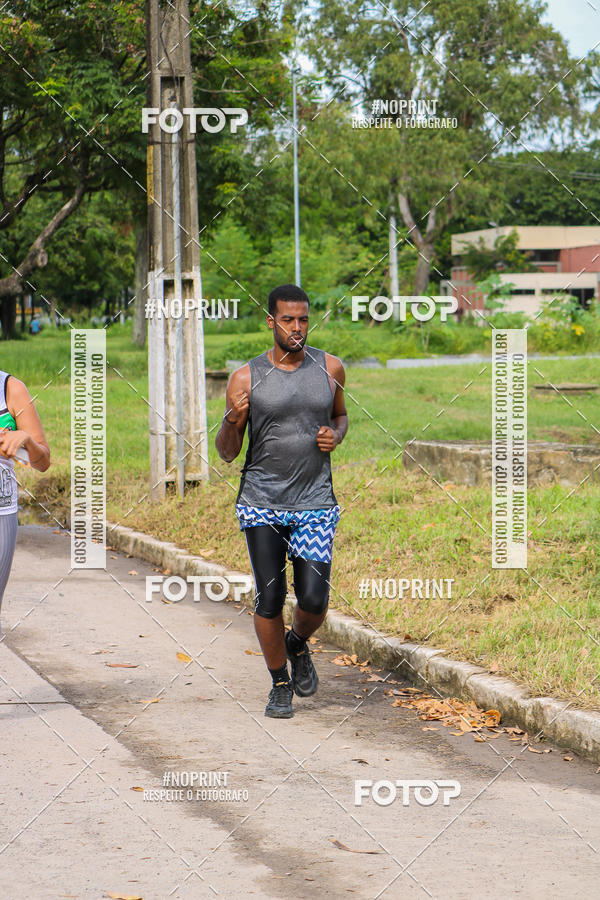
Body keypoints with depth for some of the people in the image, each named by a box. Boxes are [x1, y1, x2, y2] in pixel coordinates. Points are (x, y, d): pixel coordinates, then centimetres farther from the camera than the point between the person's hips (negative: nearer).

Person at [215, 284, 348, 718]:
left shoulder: (330, 368, 3)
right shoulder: (246, 378, -3)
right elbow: (227, 454, 3)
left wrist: (335, 436, 0)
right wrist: (232, 422, -18)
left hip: (315, 503, 1)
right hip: (262, 502, -1)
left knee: (314, 600, -8)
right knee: (270, 600, -2)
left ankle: (298, 643, 27)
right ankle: (280, 684, 19)